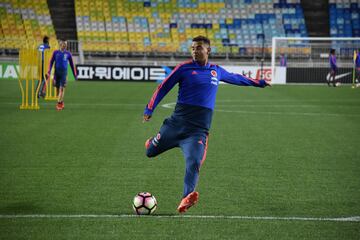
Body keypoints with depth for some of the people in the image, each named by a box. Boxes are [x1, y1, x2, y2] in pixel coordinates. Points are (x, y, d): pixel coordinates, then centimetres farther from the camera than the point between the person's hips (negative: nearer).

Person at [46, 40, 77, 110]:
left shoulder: (68, 54, 4)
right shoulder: (55, 52, 4)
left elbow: (71, 64, 11)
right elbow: (51, 62, 6)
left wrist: (75, 74, 12)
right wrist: (49, 72, -4)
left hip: (64, 72, -1)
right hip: (57, 72, 1)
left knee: (62, 88, -12)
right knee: (57, 88, 6)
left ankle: (59, 103, -12)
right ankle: (61, 102, 23)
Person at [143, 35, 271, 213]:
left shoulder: (217, 71, 12)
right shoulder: (184, 68, 0)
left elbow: (235, 78, 31)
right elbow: (163, 88, 2)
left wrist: (259, 83, 39)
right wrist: (149, 109, -6)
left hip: (199, 128, 1)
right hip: (177, 122, -1)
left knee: (193, 162, -22)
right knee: (150, 152, 10)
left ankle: (186, 198, -31)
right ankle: (152, 142, 46)